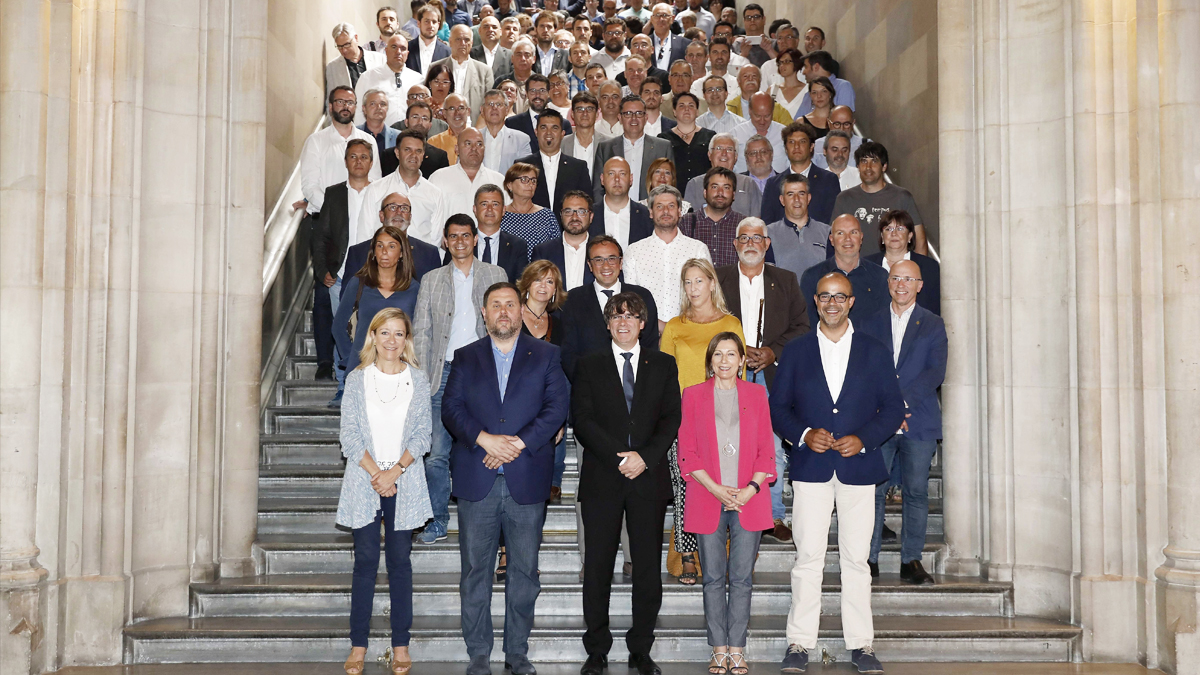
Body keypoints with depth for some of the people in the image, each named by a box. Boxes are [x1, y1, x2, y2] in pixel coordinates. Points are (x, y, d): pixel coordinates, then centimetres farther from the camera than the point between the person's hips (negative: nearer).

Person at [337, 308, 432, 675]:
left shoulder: (418, 380, 5)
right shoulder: (356, 379, 4)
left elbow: (422, 433, 1)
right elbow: (349, 435, -1)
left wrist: (395, 471, -11)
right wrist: (375, 473, -11)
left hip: (404, 482, 0)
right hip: (364, 480, 0)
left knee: (400, 561, 3)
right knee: (366, 561, 0)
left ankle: (400, 644, 9)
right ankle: (358, 645, 6)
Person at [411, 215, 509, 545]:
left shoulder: (495, 275, 10)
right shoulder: (431, 280, 12)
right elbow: (421, 332, 10)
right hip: (444, 372, 1)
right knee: (437, 452, -2)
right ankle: (437, 520, 9)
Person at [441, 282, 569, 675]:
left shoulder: (545, 356, 7)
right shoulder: (465, 357, 11)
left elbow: (556, 409, -2)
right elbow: (451, 409, 1)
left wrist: (518, 444, -13)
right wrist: (485, 439, -15)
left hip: (526, 481, 0)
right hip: (476, 481, 1)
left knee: (524, 571, 5)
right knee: (475, 569, 4)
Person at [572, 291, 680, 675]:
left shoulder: (663, 365, 11)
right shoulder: (588, 366, 9)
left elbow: (671, 418, 4)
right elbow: (582, 419, -1)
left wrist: (645, 457, -11)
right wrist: (618, 457, -11)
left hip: (649, 477, 1)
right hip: (601, 478, -1)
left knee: (648, 567, 2)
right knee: (598, 567, 1)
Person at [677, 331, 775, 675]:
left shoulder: (756, 394, 9)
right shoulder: (693, 395, 6)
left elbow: (766, 450, 6)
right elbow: (687, 452, 2)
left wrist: (751, 489, -8)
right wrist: (716, 489, -9)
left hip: (749, 499, 0)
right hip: (707, 499, 0)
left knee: (742, 578, 1)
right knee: (714, 578, 3)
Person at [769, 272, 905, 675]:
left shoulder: (875, 352, 9)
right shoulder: (795, 352, 10)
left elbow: (892, 407, 6)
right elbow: (778, 407, 7)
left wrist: (863, 439, -10)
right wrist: (804, 434, -11)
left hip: (858, 467, 0)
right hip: (811, 468, 0)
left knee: (856, 558, 3)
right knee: (808, 557, -1)